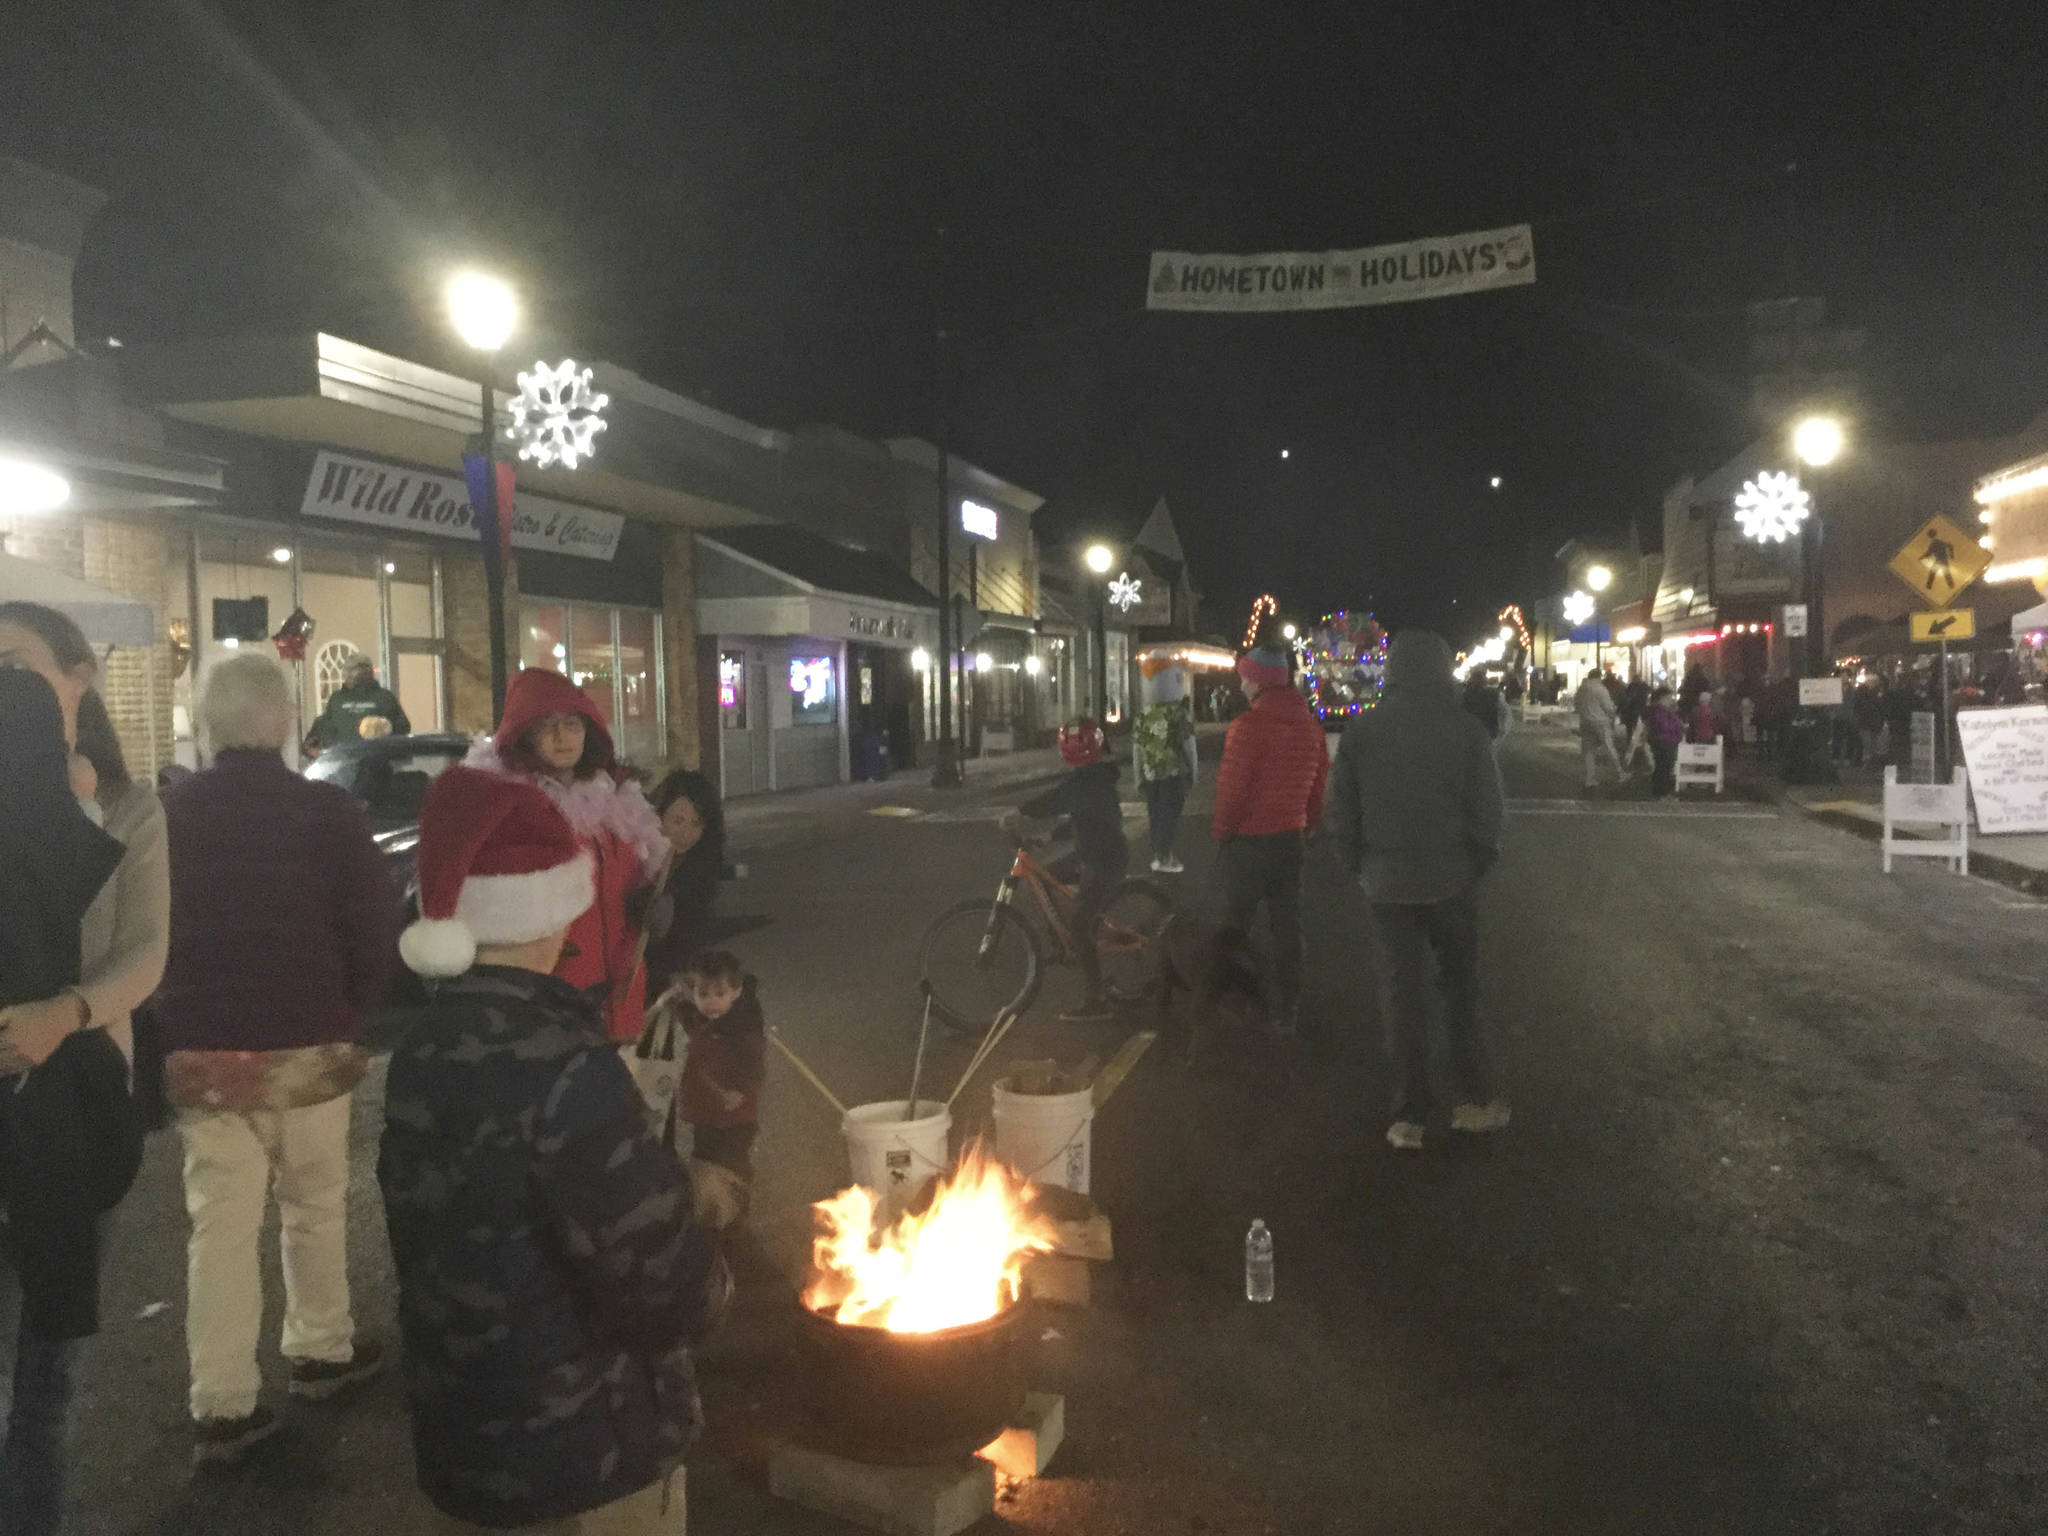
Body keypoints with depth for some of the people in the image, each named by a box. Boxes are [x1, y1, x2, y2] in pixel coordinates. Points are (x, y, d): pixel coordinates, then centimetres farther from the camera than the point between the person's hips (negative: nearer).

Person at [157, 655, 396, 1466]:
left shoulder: (165, 813, -2)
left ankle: (222, 1405, 9)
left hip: (199, 1049, 2)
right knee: (315, 1205, 16)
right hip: (305, 1044, -2)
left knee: (220, 1222, 7)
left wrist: (173, 1022, 17)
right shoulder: (328, 810, -11)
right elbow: (374, 927, -9)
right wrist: (352, 1012, 7)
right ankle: (322, 1350, 30)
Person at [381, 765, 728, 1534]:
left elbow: (472, 1243, 6)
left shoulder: (423, 1049, 0)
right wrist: (710, 1285, -5)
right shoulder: (560, 1065, -26)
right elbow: (665, 1286, -26)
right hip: (582, 1460, -7)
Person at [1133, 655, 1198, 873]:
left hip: (1150, 774, 4)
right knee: (1170, 814, 0)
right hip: (1174, 773, -4)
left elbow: (1136, 747, 5)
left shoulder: (1143, 714, 0)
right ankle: (1164, 859, -1)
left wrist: (1139, 777, 14)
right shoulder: (1179, 714, -12)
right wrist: (1193, 770, 7)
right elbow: (1188, 745, -7)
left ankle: (1158, 855, 20)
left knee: (1154, 814, 12)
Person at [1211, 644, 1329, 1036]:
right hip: (1291, 837, 6)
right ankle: (1288, 1010, 13)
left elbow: (1232, 785, -17)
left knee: (1236, 919, 9)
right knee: (1287, 923, 11)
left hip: (1249, 840, -6)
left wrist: (1221, 828, -3)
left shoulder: (1249, 724, -18)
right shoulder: (1309, 724, 3)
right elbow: (1319, 781, 10)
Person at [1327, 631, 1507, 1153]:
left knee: (1401, 994, 7)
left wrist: (1361, 866, 13)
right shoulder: (1465, 730, -8)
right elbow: (1489, 811, -7)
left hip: (1388, 883, 1)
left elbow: (1343, 814, 1)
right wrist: (1479, 862, 8)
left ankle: (1409, 1116, 10)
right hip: (1451, 880, -1)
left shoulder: (1361, 732, -3)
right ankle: (1473, 1100, 19)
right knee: (1461, 990, 14)